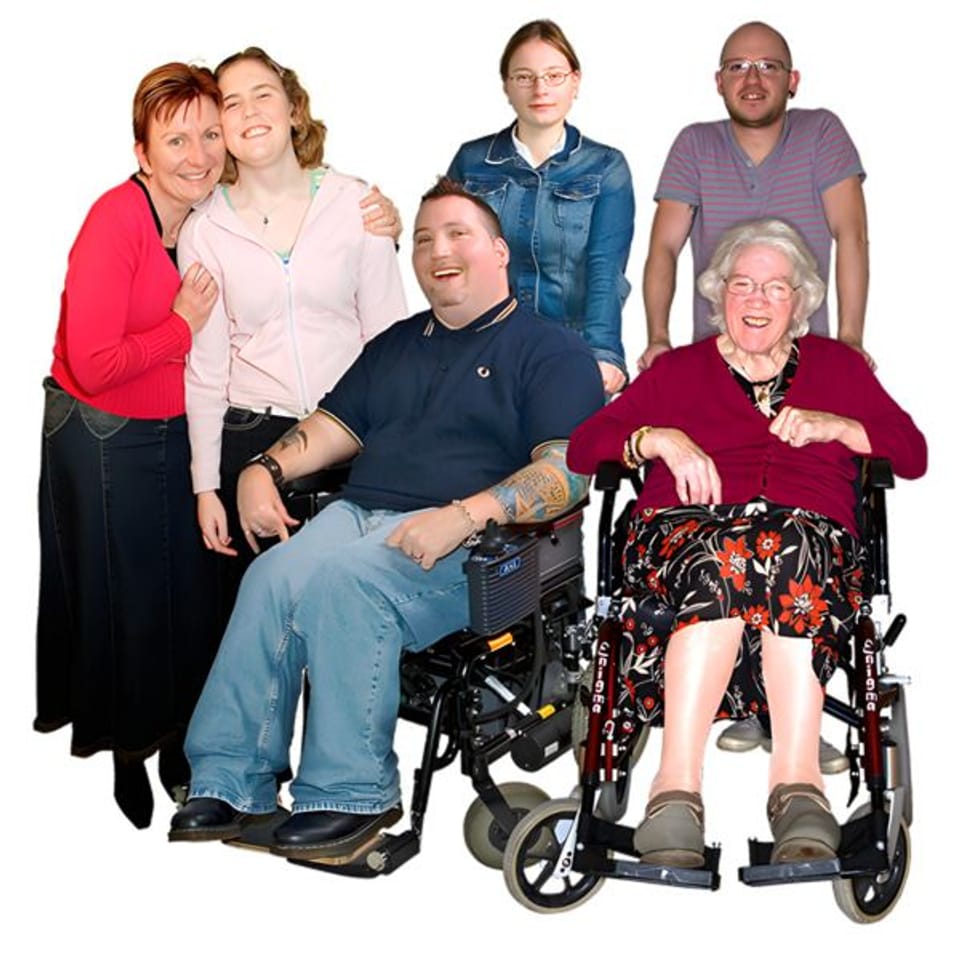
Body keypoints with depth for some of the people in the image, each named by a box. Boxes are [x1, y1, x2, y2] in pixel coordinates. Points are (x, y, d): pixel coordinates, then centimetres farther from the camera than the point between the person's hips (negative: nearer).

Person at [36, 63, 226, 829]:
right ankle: (121, 752, 31)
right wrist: (184, 324, -17)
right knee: (119, 592, 9)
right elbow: (92, 364, -28)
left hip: (174, 432, 6)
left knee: (183, 587, 16)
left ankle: (172, 737, 37)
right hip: (103, 438, -6)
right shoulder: (117, 220, -24)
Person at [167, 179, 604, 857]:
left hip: (471, 546, -5)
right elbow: (335, 428, 28)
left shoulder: (551, 351, 7)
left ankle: (352, 793, -21)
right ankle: (231, 782, -20)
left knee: (342, 577, -33)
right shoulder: (396, 346, 29)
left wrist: (465, 515, -21)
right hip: (359, 514, 6)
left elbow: (569, 469, -8)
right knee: (272, 576, -25)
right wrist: (265, 469, 7)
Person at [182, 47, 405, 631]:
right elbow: (205, 368, 4)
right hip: (250, 439, 1)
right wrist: (206, 485, 1)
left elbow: (389, 334, 2)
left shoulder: (355, 204, 0)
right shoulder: (204, 229, 2)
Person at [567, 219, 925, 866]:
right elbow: (583, 447, 14)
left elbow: (913, 453, 16)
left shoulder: (837, 364, 28)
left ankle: (796, 782, -47)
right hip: (688, 527, 0)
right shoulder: (678, 369, 26)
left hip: (810, 529, 0)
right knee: (723, 560, -39)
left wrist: (834, 425, 1)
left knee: (790, 553, -39)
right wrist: (661, 439, -4)